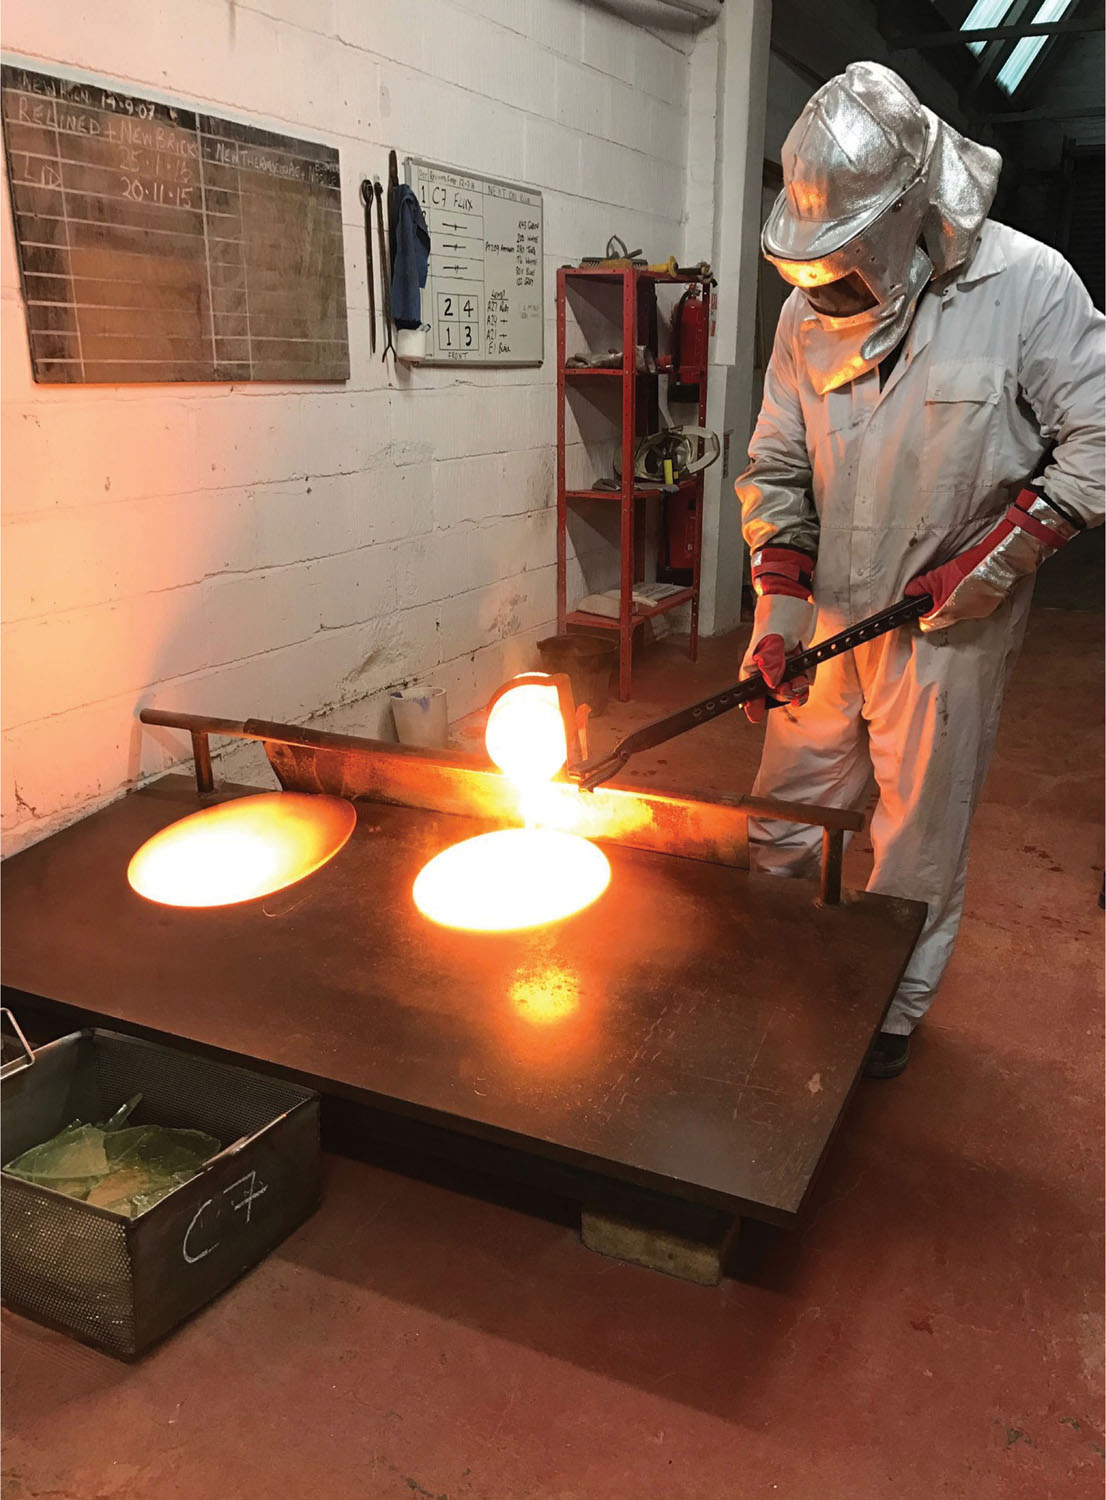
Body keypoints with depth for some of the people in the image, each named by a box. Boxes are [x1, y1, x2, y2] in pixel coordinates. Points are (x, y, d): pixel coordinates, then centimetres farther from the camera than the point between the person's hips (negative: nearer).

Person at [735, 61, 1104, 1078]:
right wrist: (779, 608, -5)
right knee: (784, 815, 14)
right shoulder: (811, 308, 1)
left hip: (950, 625, -4)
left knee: (918, 836, 6)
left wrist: (1005, 549, -17)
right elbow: (777, 467, 4)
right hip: (829, 610, 4)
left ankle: (893, 1013, 27)